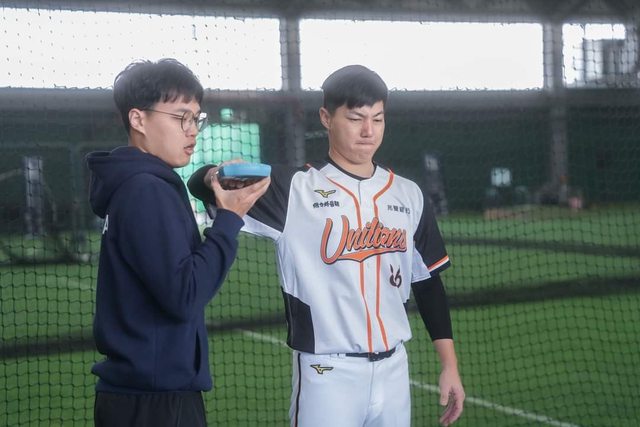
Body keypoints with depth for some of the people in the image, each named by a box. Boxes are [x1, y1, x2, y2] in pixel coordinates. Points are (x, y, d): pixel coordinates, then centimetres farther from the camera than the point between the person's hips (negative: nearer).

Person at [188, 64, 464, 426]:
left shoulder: (409, 196, 8)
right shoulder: (295, 191, -5)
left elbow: (428, 282, 12)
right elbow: (201, 185, -13)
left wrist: (450, 364, 8)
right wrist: (216, 175, -37)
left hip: (393, 370, 4)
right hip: (328, 374, -4)